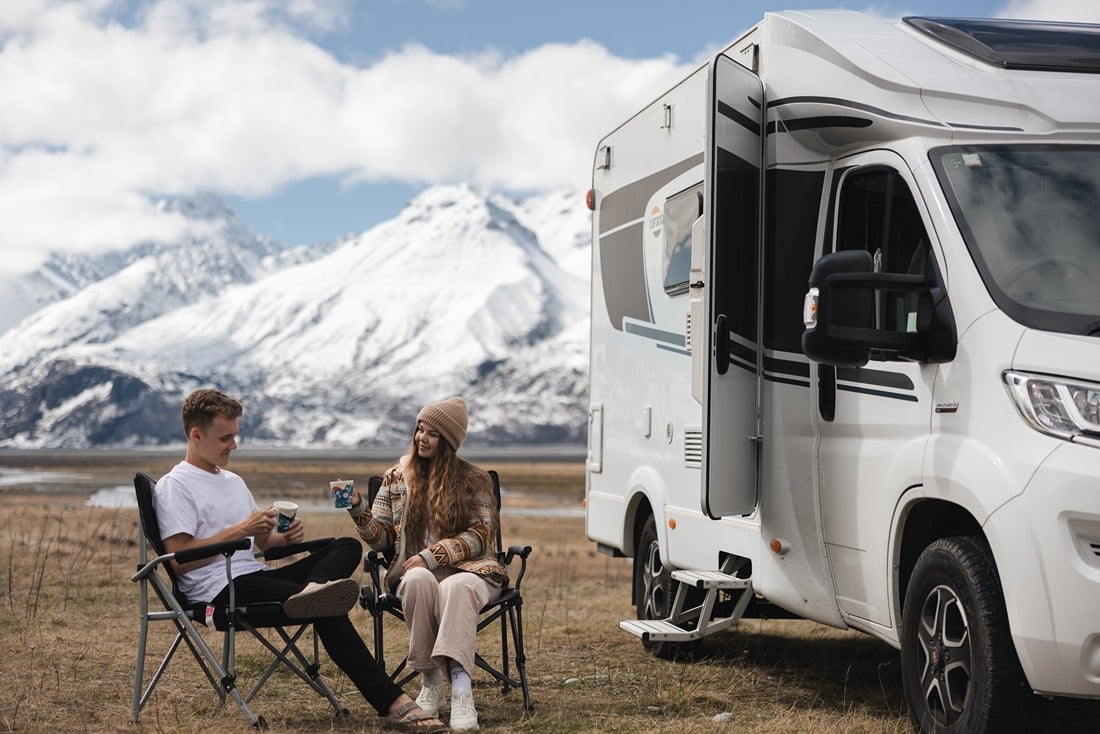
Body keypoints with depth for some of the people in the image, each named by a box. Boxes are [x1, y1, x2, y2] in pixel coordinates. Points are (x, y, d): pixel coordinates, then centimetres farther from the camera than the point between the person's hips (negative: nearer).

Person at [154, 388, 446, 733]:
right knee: (325, 608, -29)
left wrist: (285, 537, 6)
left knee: (347, 546, -9)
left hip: (257, 575, 9)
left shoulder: (234, 482, 25)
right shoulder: (173, 486, -1)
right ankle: (393, 704, -36)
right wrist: (240, 530, -14)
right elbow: (179, 559, -13)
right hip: (220, 589, -9)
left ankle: (313, 590, -44)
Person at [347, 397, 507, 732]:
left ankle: (461, 691, -52)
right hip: (414, 570, 2)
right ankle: (430, 682, -30)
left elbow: (480, 536, -3)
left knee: (456, 588, -39)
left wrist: (431, 556, -14)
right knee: (418, 580, -37)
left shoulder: (472, 479, 5)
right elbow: (382, 538, 11)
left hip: (467, 569, -2)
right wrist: (358, 511, -8)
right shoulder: (396, 478, 12)